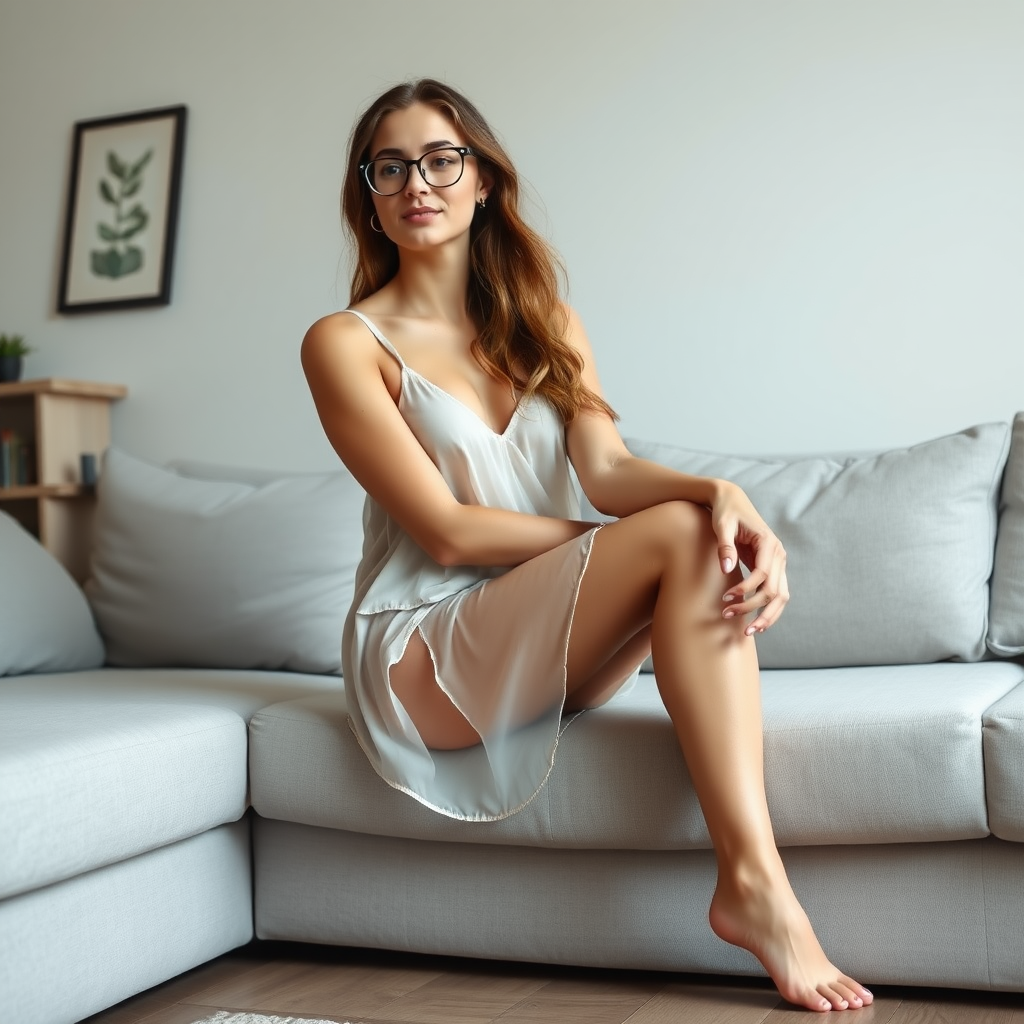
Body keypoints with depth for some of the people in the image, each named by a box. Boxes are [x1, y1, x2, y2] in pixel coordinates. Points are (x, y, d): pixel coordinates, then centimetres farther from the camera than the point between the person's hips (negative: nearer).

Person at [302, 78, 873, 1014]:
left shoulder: (546, 324, 15)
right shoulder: (346, 343, -3)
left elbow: (608, 468, -3)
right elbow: (449, 532, -11)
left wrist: (725, 495, -25)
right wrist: (631, 540, -12)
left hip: (545, 651, 5)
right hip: (422, 654, -5)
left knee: (714, 535, -24)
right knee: (679, 534, -26)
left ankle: (751, 877, -31)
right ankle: (755, 886, -31)